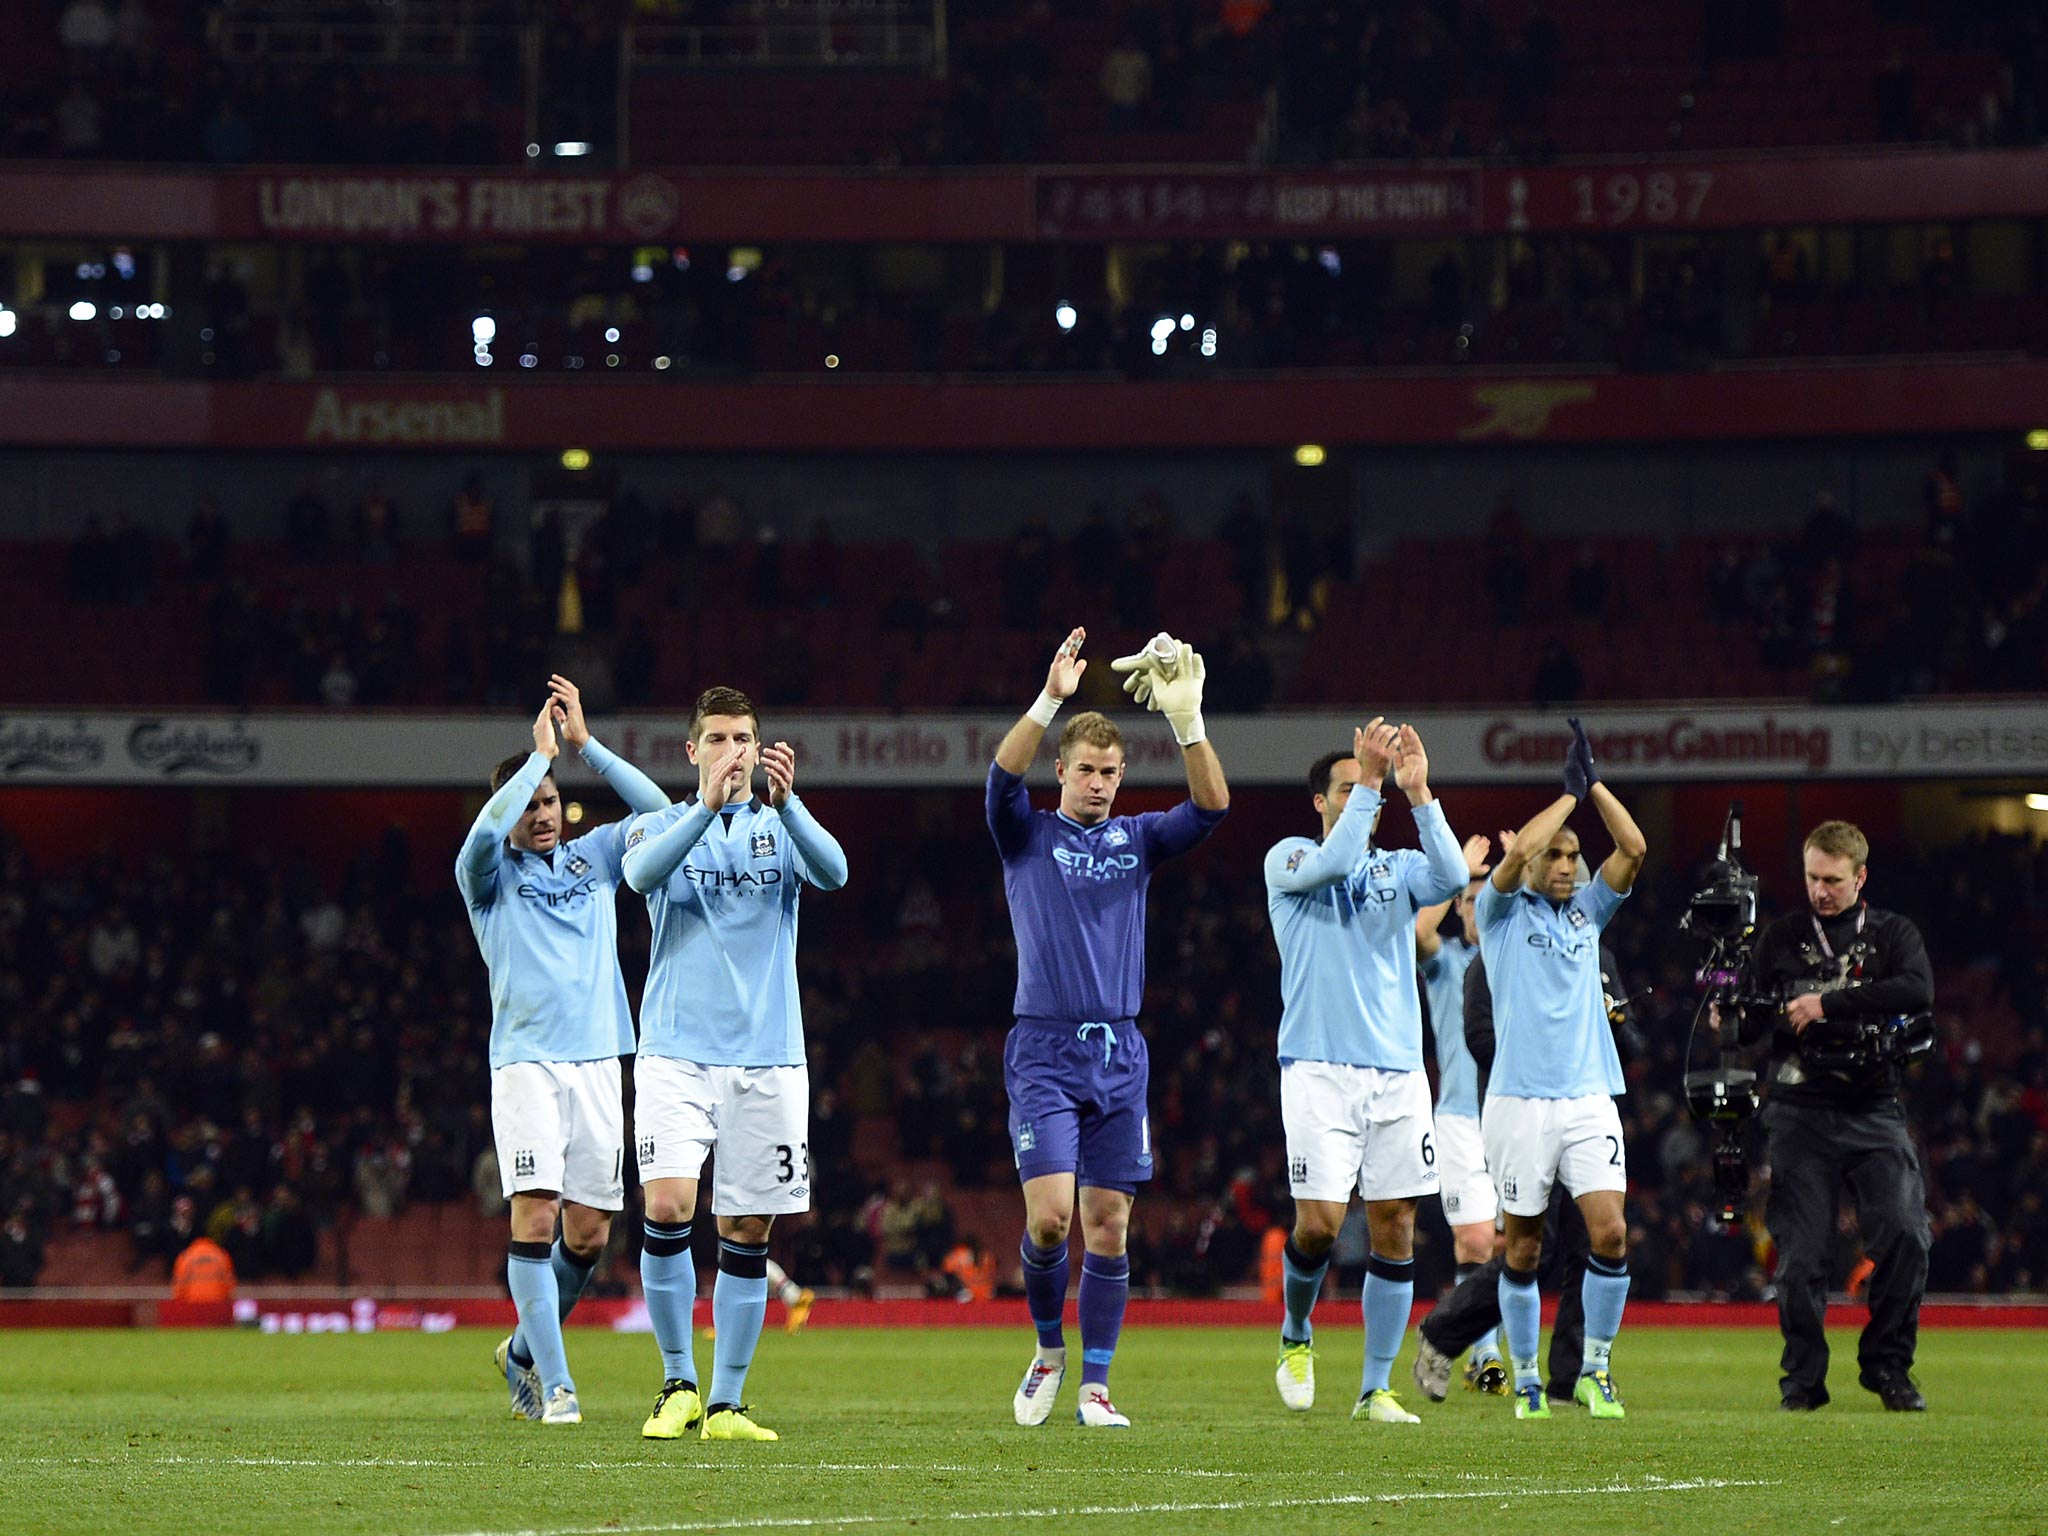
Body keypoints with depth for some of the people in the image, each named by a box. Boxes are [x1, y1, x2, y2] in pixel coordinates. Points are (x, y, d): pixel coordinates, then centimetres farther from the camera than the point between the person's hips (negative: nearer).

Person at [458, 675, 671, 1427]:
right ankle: (555, 1383, -15)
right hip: (525, 1062, -4)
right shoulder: (489, 874, 5)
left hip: (597, 1061, 4)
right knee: (534, 1216, -17)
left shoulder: (593, 858, 16)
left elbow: (659, 810, 4)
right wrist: (540, 752, -12)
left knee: (588, 1233, 2)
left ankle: (524, 1350, 25)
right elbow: (485, 833, -18)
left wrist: (584, 742, 0)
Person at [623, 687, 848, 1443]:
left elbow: (832, 871, -13)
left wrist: (786, 801, -30)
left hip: (768, 1058, 2)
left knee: (748, 1233, 2)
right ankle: (678, 1383, -2)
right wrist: (708, 805, -31)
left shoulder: (781, 827, 9)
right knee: (668, 1209, -16)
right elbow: (643, 871, -17)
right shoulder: (664, 824, 6)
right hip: (676, 1051, -2)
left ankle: (725, 1403, 10)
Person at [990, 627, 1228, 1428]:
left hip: (1119, 1053, 3)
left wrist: (1188, 722, -19)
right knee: (1050, 1213, -14)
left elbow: (1211, 807, -4)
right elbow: (1003, 778, -16)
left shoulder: (1137, 839, 11)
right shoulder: (1028, 836, 4)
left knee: (1108, 1223, 0)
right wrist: (1049, 701, -29)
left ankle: (1093, 1387, 5)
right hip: (1045, 1051, -3)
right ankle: (1049, 1350, 11)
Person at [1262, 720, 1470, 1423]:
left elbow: (1452, 877, -9)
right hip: (1318, 1069, -4)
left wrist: (1418, 793, -17)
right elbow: (1333, 864, -19)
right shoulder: (1290, 859, 5)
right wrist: (1370, 781, -21)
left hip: (1397, 1072, 4)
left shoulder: (1397, 868, 13)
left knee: (1396, 1228, -1)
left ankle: (1375, 1389, 6)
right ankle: (1295, 1335, 18)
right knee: (1319, 1221, -12)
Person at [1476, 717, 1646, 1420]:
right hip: (1520, 1100, -3)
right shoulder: (1502, 913, 4)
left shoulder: (1587, 913, 16)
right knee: (1524, 1246, 2)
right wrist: (1568, 793, -7)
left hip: (1589, 1099, 3)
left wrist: (1593, 782, 0)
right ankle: (1526, 1379, 14)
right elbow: (1518, 851, -16)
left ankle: (1594, 1369, 1)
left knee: (1610, 1233, -11)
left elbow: (1634, 849, 4)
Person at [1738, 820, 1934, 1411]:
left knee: (1905, 1235, -15)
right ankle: (1803, 1376, 9)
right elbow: (1752, 1021, 12)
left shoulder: (1893, 934, 8)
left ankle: (1888, 1364, 1)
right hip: (1801, 1113, 1)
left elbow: (1918, 991, -13)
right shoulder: (1781, 938, 12)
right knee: (1799, 1252, -6)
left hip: (1875, 1113, -1)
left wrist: (1829, 1003, -17)